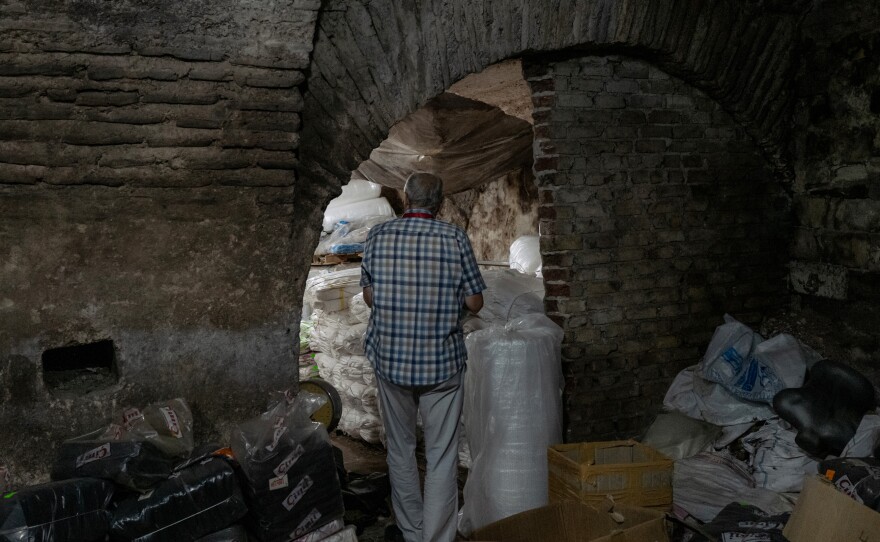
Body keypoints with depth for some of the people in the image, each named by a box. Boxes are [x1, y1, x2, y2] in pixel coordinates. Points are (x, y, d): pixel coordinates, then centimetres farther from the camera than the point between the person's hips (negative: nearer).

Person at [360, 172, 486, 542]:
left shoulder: (378, 235, -3)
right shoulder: (455, 238, -8)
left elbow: (369, 297, 6)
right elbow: (475, 304, -5)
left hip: (390, 359, 2)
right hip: (442, 362, -2)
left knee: (400, 449, 18)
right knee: (441, 457, 6)